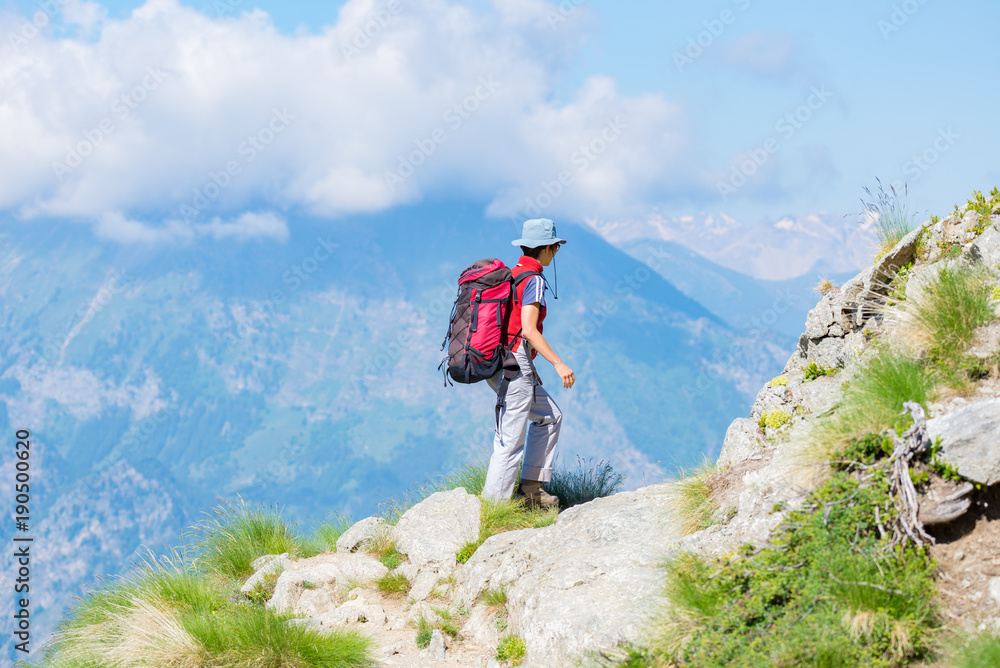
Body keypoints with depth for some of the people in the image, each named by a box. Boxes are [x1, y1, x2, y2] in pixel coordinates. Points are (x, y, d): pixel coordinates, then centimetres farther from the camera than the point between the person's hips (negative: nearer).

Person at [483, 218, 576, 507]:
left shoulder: (510, 275, 16)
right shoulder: (534, 280, -12)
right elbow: (528, 329, -21)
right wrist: (558, 364, -21)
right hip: (514, 364, -10)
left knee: (549, 417, 20)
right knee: (511, 440, -6)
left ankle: (532, 486, 19)